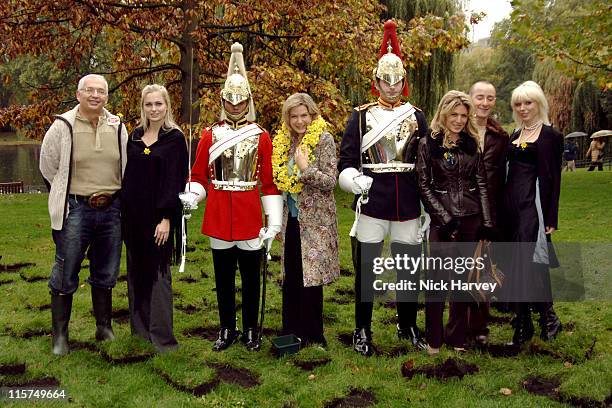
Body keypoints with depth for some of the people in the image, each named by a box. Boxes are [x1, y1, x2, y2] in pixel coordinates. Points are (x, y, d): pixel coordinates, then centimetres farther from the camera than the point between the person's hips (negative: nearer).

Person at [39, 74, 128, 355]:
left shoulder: (117, 127, 5)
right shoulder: (63, 126, -5)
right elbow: (48, 168, 4)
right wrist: (67, 198, 10)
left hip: (111, 209, 4)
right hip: (75, 209, -3)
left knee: (106, 274, 14)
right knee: (65, 276, 2)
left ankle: (104, 326, 28)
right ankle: (60, 334, 15)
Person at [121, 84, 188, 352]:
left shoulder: (175, 138, -5)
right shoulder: (135, 137, 11)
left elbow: (174, 180, -10)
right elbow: (128, 174, 14)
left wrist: (166, 218, -16)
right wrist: (122, 209, 8)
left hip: (158, 215, -5)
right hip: (133, 214, 6)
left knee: (157, 271, -2)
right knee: (136, 268, 11)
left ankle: (161, 335, 5)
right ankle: (140, 326, 23)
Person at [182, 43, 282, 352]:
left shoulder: (261, 137, 2)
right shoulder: (210, 135, 5)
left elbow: (269, 182, 1)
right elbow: (199, 177, 7)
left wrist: (274, 221, -4)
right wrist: (190, 197, -15)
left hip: (250, 219, -1)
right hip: (218, 218, 1)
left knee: (251, 276, 9)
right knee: (223, 277, 10)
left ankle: (250, 329, 23)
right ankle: (227, 329, 25)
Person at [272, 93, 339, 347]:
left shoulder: (324, 139, -7)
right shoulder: (283, 141, 9)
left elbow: (330, 181, -11)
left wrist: (305, 168, -24)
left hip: (314, 220, -5)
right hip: (290, 219, 5)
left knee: (310, 278, 0)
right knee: (290, 278, 10)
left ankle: (312, 336, 14)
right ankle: (291, 332, 23)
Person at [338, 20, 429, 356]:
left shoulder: (416, 116, 8)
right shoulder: (361, 116, 2)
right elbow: (346, 161, 0)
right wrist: (354, 181, -21)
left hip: (408, 202, 2)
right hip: (372, 200, -2)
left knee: (409, 265, 11)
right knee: (366, 265, 4)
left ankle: (408, 326, 29)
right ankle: (362, 330, 18)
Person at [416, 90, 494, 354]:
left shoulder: (472, 144, 8)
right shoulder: (428, 143, -1)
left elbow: (482, 184, 8)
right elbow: (424, 185, -4)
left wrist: (487, 222, 1)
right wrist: (445, 218, -10)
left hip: (471, 218, 3)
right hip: (441, 219, -3)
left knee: (463, 277, 9)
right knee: (437, 277, -4)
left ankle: (457, 336, 20)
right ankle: (434, 338, 8)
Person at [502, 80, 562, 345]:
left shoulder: (550, 135, -3)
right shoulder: (514, 136, 16)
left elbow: (553, 179, -6)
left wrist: (551, 218, -11)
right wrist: (503, 208, 13)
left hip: (534, 204, -7)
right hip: (512, 204, 7)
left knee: (527, 262, -14)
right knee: (513, 264, 7)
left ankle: (548, 316, 3)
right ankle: (523, 324, 16)